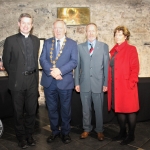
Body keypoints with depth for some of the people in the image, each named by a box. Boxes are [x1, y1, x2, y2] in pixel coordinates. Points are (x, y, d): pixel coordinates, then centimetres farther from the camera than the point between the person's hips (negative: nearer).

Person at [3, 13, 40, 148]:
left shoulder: (36, 40, 8)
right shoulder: (10, 40, -4)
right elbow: (6, 62, 0)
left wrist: (35, 76, 10)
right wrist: (15, 75, 2)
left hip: (32, 80, 3)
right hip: (17, 81, -3)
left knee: (31, 110, 12)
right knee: (19, 112, 11)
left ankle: (29, 135, 31)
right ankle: (21, 137, 29)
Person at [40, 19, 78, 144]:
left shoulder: (72, 43, 2)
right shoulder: (47, 43, 10)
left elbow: (74, 61, -8)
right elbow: (42, 59, 0)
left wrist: (60, 71, -20)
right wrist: (51, 71, -17)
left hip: (65, 81, -2)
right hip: (49, 81, 3)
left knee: (65, 109, 9)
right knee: (52, 108, 13)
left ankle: (65, 132, 27)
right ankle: (55, 131, 30)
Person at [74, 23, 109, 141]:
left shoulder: (104, 46, 3)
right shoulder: (80, 47, 7)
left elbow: (106, 66, 0)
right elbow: (77, 66, 5)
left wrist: (106, 83, -4)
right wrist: (77, 83, 1)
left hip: (98, 84, -1)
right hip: (84, 84, 1)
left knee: (99, 109, 10)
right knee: (86, 109, 13)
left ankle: (99, 130, 28)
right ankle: (87, 129, 31)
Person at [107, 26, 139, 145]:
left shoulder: (131, 49, -5)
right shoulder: (113, 51, 14)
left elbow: (135, 68, -11)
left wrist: (130, 83, -17)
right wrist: (109, 83, 8)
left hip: (127, 86, -6)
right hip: (115, 86, 7)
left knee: (129, 110, 5)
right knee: (119, 109, 13)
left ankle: (131, 135, 19)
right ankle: (123, 133, 28)